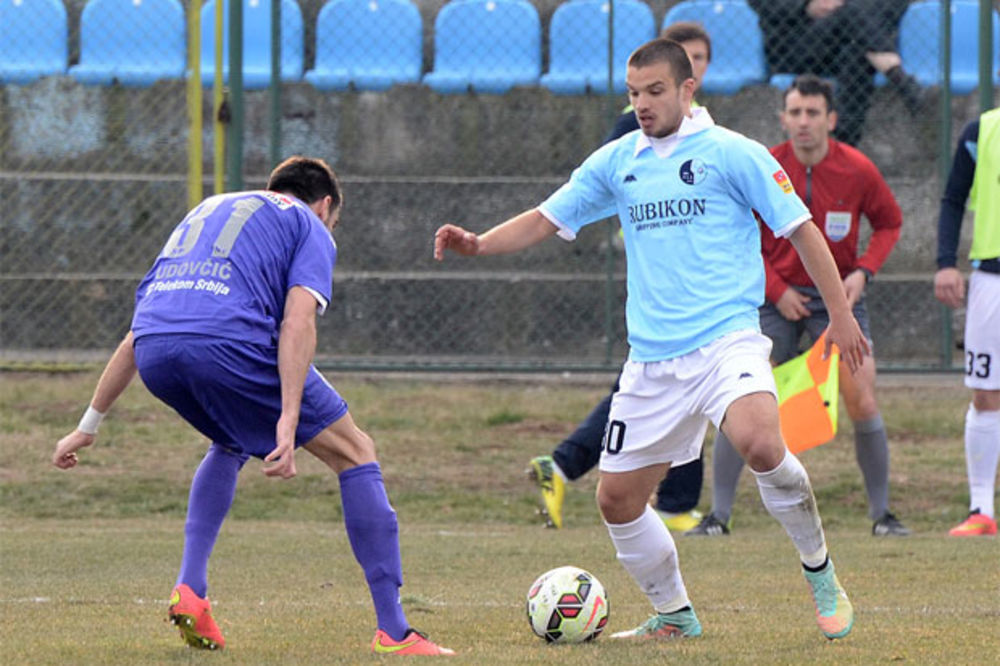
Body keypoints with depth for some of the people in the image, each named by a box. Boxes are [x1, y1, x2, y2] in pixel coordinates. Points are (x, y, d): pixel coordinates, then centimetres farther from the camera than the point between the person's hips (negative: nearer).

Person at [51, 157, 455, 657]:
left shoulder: (206, 211, 36)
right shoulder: (310, 228, 19)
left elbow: (135, 338, 34)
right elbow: (297, 323, -2)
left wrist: (89, 425, 37)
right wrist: (288, 422, -11)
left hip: (155, 353, 6)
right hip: (228, 344, -6)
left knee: (231, 443, 36)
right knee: (355, 453, 10)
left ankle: (189, 589, 21)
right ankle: (393, 632, 5)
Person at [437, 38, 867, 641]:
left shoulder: (733, 154, -2)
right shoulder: (616, 163, 11)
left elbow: (801, 230, 1)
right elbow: (546, 220, 17)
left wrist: (841, 314, -1)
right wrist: (478, 244, 0)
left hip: (726, 337, -5)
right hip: (653, 359, 5)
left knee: (759, 442, -33)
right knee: (618, 498, 5)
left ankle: (820, 572, -10)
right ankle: (674, 615, 28)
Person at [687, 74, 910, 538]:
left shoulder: (858, 171, -10)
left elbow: (889, 222, 7)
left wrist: (863, 270, -9)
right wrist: (777, 290, -9)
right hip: (776, 296, 0)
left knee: (863, 404, -9)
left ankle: (882, 514, 8)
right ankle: (719, 515, -2)